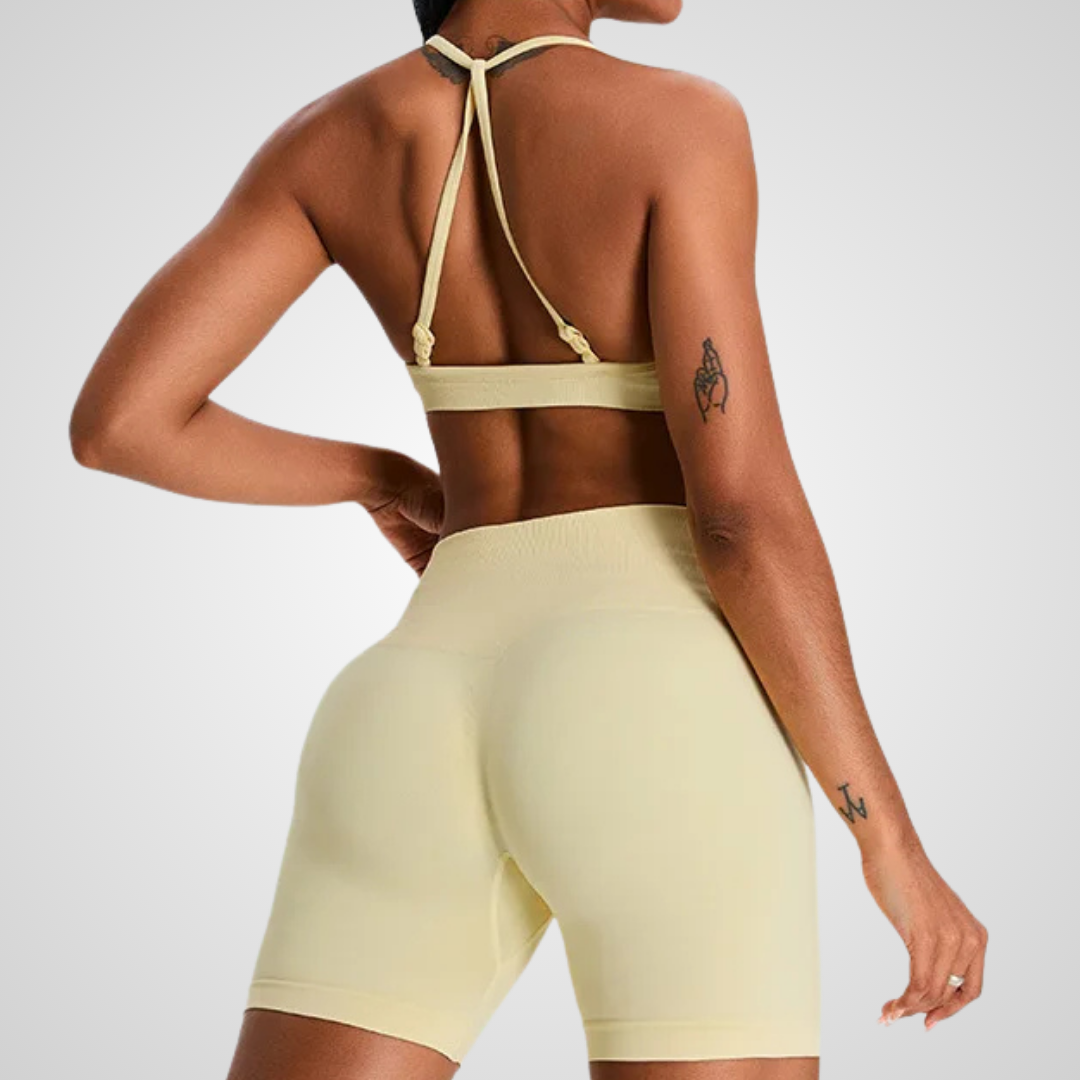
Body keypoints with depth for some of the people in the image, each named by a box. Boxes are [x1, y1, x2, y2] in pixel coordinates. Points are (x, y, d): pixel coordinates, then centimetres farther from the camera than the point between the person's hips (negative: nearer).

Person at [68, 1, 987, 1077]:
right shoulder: (676, 122, -4)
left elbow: (115, 421, 5)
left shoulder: (326, 136, 11)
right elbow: (745, 513, -10)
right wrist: (892, 839, -2)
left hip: (428, 743, 5)